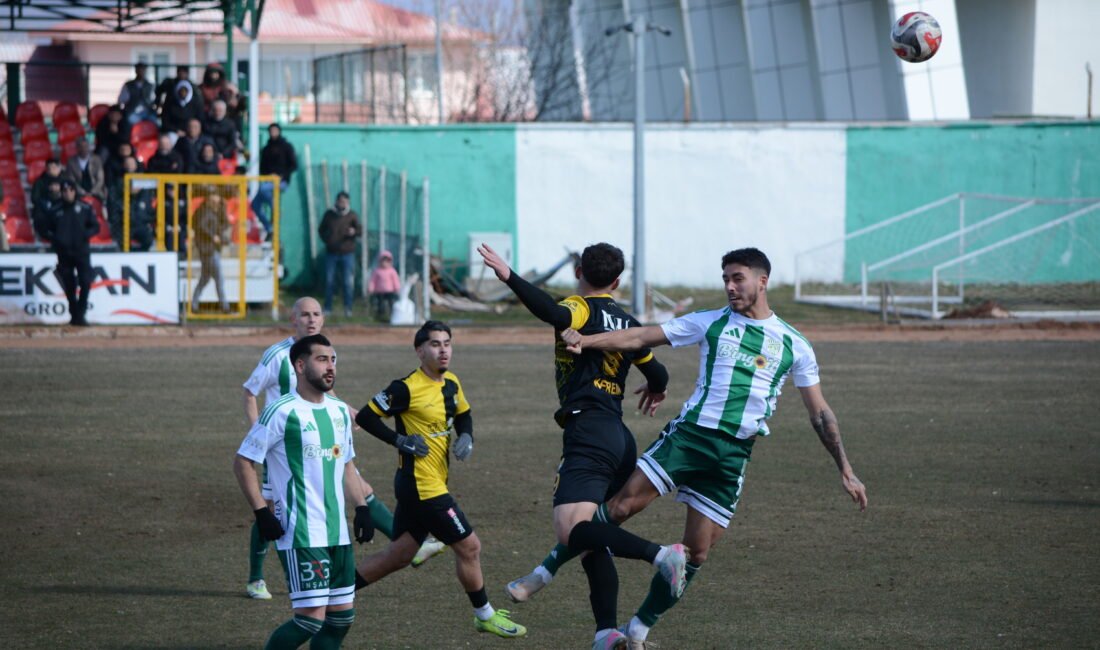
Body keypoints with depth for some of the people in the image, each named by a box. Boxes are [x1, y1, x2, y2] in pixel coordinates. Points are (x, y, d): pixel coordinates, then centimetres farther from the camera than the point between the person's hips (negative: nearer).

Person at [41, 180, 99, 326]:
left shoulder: (85, 208, 4)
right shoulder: (54, 212, 6)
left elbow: (95, 226, 8)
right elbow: (46, 230, 11)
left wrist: (86, 234, -12)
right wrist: (55, 239, -8)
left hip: (82, 251, -1)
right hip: (64, 252, 1)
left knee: (85, 281, -13)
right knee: (69, 286, 4)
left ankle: (80, 313, -6)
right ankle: (74, 315, 13)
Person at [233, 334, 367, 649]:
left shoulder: (340, 411, 12)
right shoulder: (282, 411, -11)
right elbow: (243, 461, -8)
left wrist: (361, 507, 13)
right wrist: (261, 513, -13)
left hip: (338, 534, 8)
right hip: (300, 536, -8)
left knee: (342, 616, 7)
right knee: (311, 617, -13)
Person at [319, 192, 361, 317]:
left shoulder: (352, 215, -1)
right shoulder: (329, 214, 4)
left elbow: (360, 231, -9)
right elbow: (321, 229, 16)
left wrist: (354, 232, -31)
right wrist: (326, 239, -1)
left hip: (347, 254, -2)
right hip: (331, 253, 2)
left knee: (348, 282, -4)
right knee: (329, 281, 6)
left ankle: (348, 309, 3)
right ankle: (327, 308, 15)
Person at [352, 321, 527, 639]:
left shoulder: (451, 383, 7)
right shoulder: (407, 389, -17)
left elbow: (463, 415, 24)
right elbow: (365, 416, -13)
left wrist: (466, 438, 3)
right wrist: (401, 441, -19)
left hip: (422, 487, 9)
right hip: (421, 486, -9)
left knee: (397, 556, 15)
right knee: (469, 547, -1)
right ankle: (485, 616, 16)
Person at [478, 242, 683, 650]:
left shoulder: (583, 308, -2)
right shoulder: (627, 322, 17)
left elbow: (557, 316, -27)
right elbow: (658, 376, 26)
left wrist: (509, 278, -30)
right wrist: (655, 391, 50)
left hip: (588, 433, -8)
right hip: (620, 438, 8)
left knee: (572, 532, -19)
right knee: (592, 538, 14)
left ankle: (660, 555, -31)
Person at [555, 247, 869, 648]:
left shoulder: (794, 345, 9)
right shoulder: (711, 323, 7)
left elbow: (819, 413, 13)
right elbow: (642, 338, 3)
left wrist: (846, 471, 9)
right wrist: (585, 341, -12)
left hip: (734, 454, 1)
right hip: (689, 434, -1)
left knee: (696, 553, 2)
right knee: (621, 507, -16)